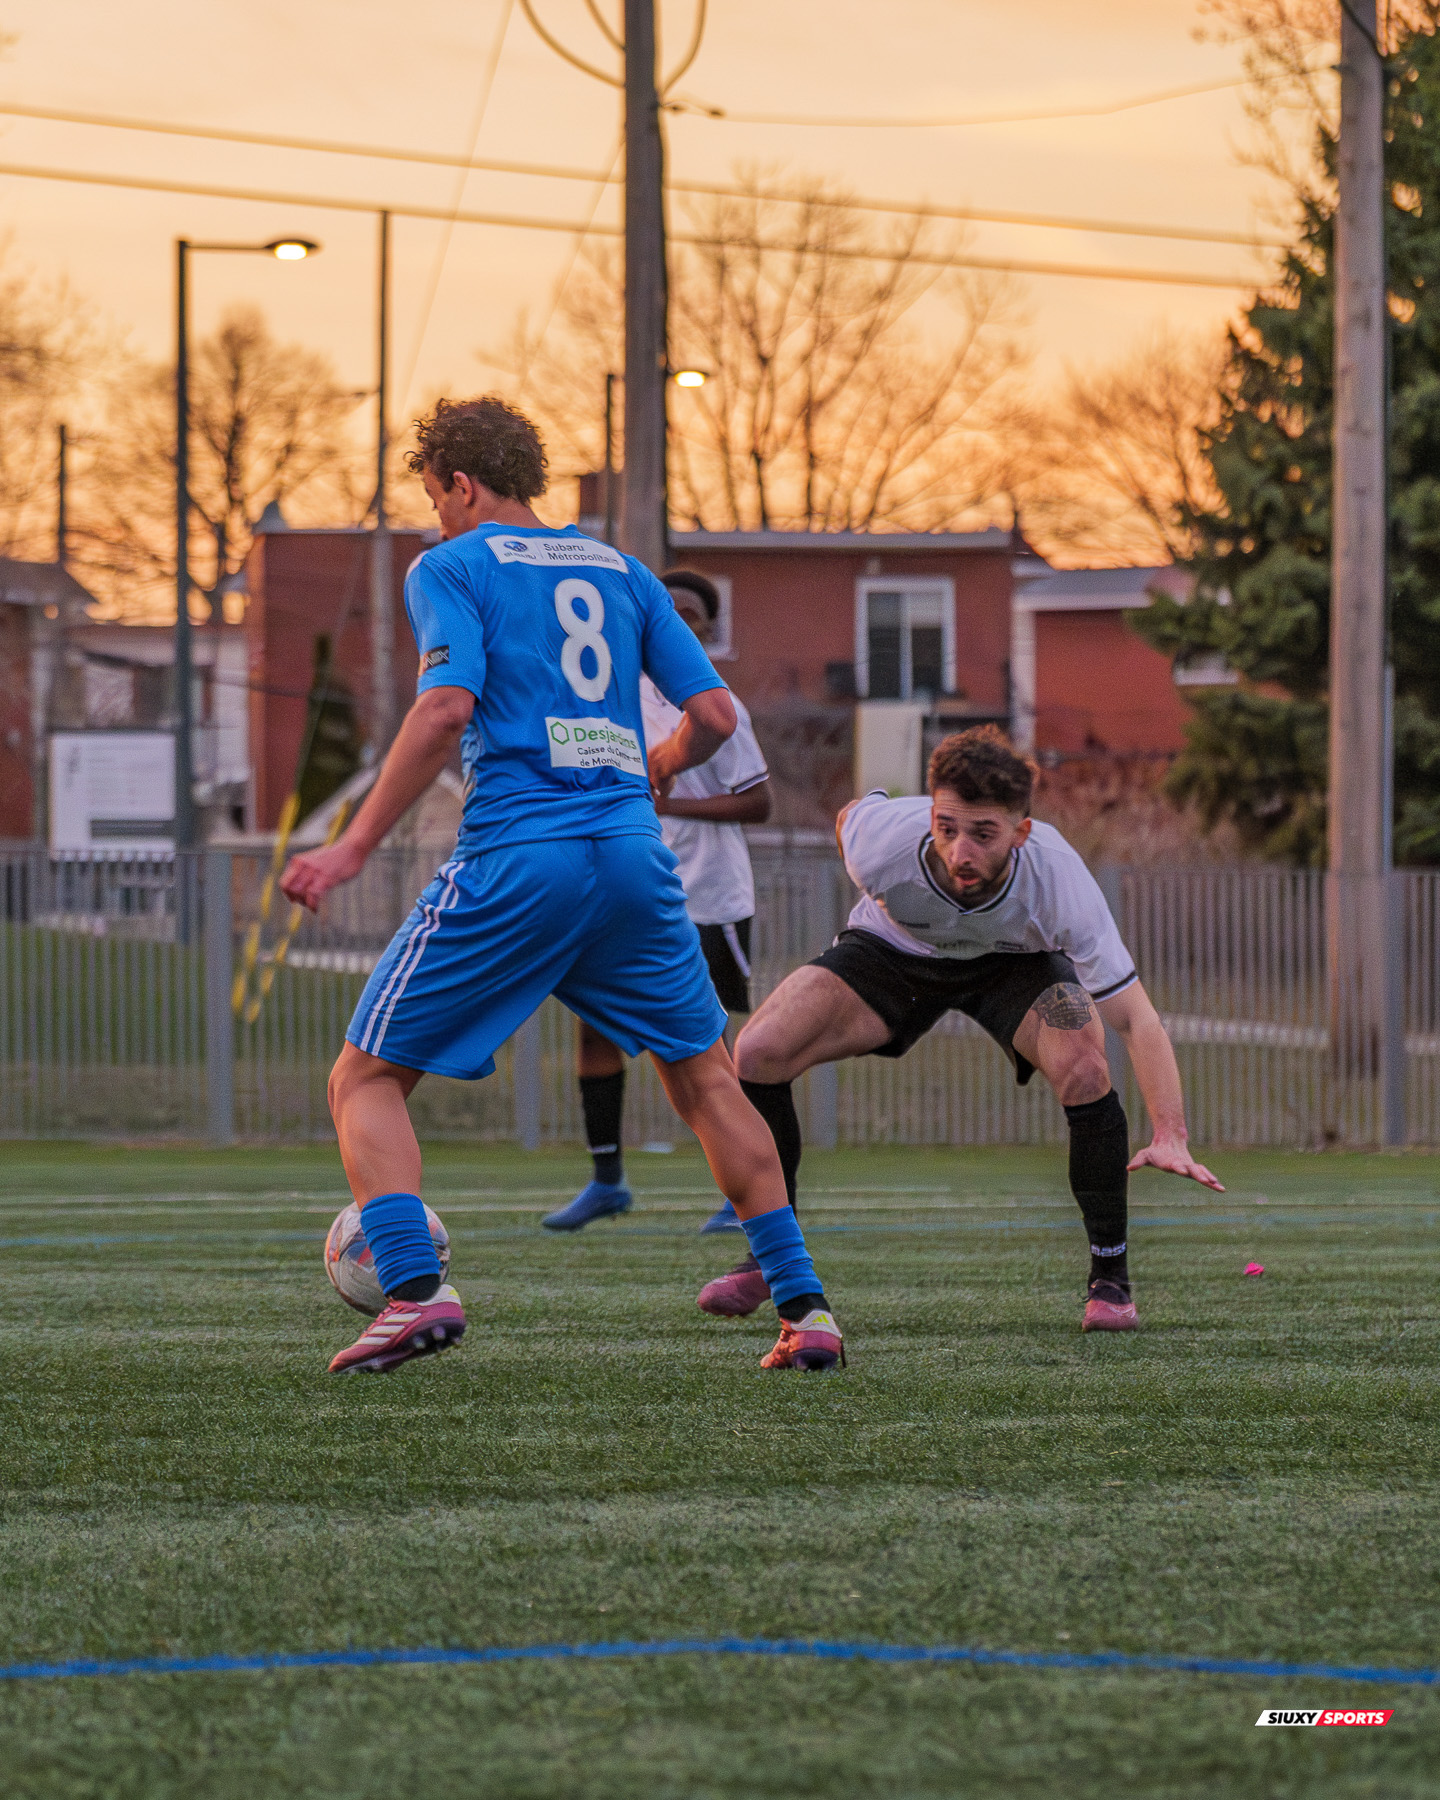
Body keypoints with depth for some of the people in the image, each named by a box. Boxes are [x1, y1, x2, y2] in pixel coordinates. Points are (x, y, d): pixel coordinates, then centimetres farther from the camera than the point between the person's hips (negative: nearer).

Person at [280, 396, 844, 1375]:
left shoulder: (450, 568, 4)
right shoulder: (621, 571, 19)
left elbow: (447, 709, -12)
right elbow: (714, 716, 14)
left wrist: (355, 846, -11)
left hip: (513, 860, -5)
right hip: (633, 855, 5)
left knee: (366, 1077, 4)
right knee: (705, 1078, 19)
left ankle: (414, 1288, -16)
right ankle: (804, 1305, 12)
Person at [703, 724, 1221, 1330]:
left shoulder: (1058, 881, -38)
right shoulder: (881, 843, -36)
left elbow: (1136, 1017, -34)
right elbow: (851, 815, -8)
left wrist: (1170, 1136, -46)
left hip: (1016, 962, -1)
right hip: (892, 951, 1)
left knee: (1084, 1070, -30)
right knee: (757, 1053, -19)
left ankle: (1109, 1279, -10)